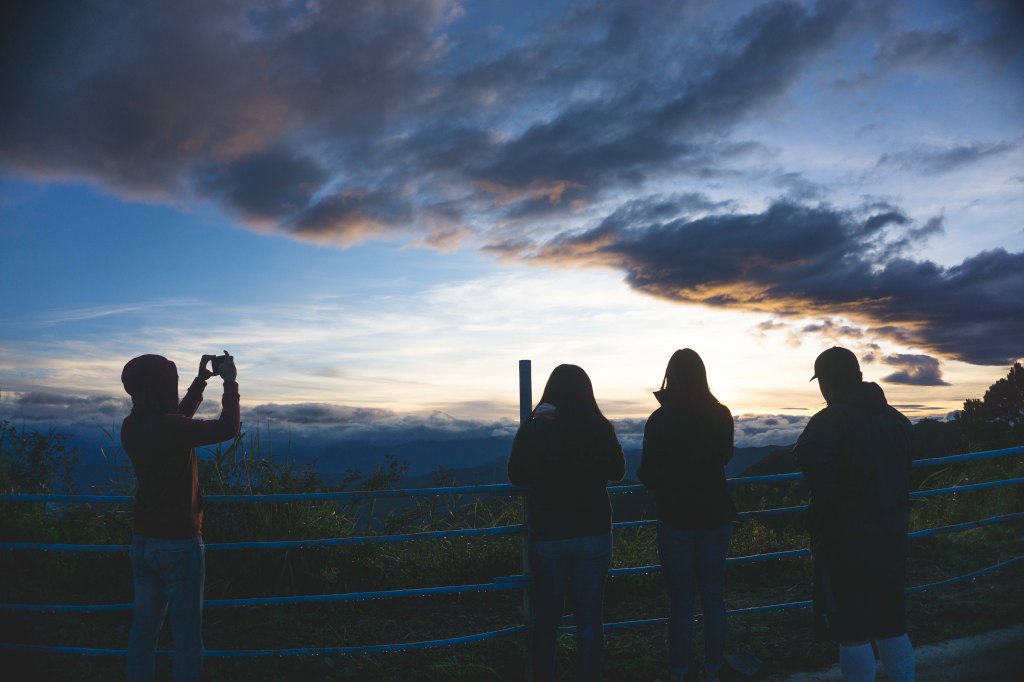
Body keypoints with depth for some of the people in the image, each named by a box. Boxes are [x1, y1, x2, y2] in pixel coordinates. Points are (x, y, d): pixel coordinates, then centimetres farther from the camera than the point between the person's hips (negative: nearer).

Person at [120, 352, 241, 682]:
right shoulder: (168, 427, -23)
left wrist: (201, 380, 20)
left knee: (144, 626, 15)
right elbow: (227, 428, -15)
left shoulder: (131, 427, 1)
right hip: (179, 543, -7)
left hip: (142, 540, 8)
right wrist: (230, 382, -5)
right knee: (186, 633, 4)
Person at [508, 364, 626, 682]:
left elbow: (516, 477, 6)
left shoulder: (531, 430, -9)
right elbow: (617, 472, 7)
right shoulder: (600, 428, -10)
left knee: (546, 617, 13)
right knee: (589, 617, 12)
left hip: (546, 535, 0)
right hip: (592, 534, 0)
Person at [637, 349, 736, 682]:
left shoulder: (660, 420, -13)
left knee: (681, 601, 5)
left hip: (676, 518, -3)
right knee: (714, 597, 12)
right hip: (716, 516, 3)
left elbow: (648, 475, -7)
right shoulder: (721, 415, -2)